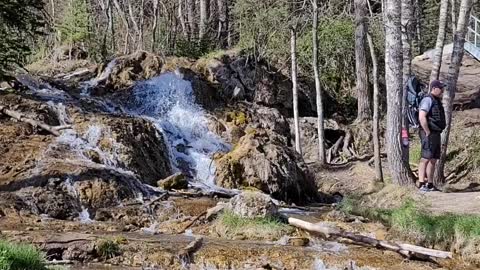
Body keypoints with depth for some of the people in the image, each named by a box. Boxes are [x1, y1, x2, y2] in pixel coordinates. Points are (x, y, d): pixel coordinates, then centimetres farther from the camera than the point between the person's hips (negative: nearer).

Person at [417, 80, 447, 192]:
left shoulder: (437, 101, 19)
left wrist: (438, 135, 18)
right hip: (429, 134, -10)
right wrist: (428, 133, -20)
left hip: (436, 134, 10)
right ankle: (422, 185, -15)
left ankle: (430, 185, 13)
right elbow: (421, 117, -22)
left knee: (433, 160, 9)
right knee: (425, 158, -12)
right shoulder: (428, 100, -11)